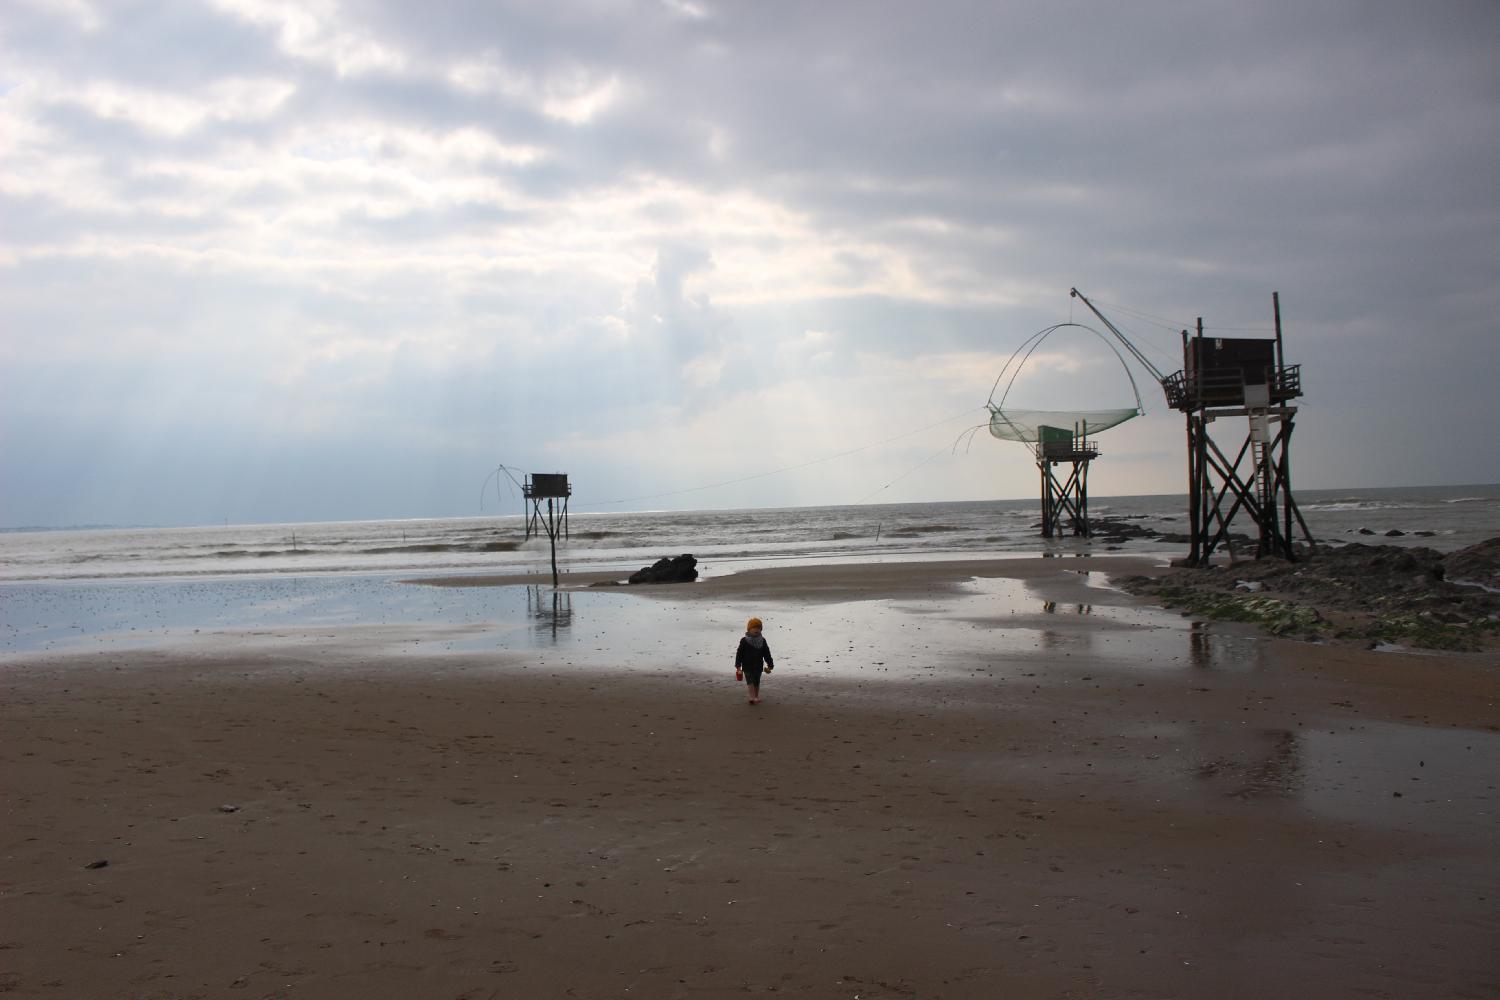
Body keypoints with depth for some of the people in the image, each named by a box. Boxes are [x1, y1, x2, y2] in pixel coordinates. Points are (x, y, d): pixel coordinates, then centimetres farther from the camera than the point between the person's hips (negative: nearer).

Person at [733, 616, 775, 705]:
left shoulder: (762, 641, 3)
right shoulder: (744, 641, -7)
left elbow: (767, 654, 7)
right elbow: (739, 654, -6)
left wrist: (770, 665, 5)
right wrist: (738, 666, -7)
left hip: (758, 667, 4)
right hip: (747, 666, -4)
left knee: (757, 683, 13)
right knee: (750, 681, -15)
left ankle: (756, 697, 26)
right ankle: (753, 698, -25)